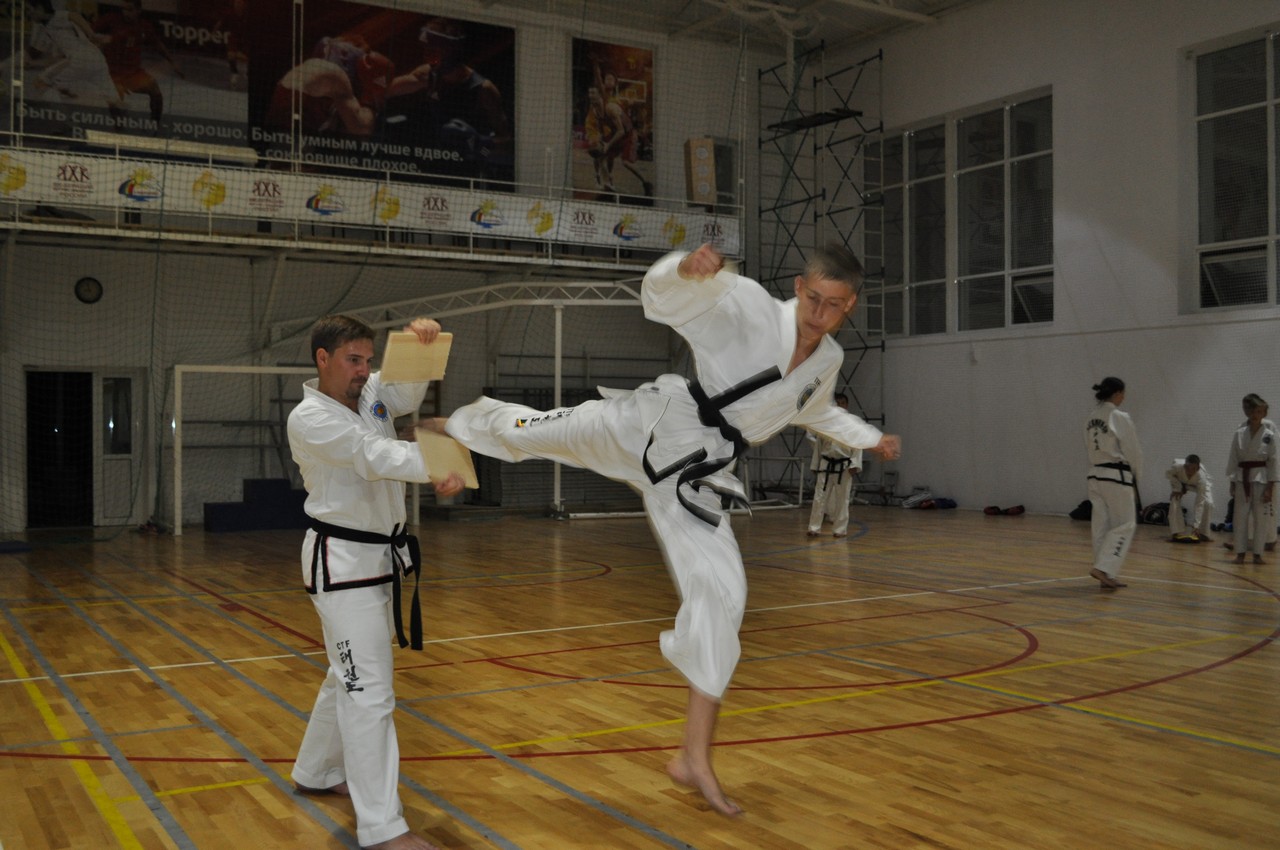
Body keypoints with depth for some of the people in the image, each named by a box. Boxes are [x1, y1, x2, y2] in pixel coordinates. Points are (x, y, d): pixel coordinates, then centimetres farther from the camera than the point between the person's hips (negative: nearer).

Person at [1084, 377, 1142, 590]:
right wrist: (1136, 476, 7)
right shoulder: (1120, 417, -14)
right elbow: (1132, 450, -8)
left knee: (1102, 526, 10)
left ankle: (1108, 576, 14)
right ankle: (1103, 568, -11)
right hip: (1117, 477, -8)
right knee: (1124, 525, 1)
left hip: (1096, 476, 8)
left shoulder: (1091, 418, 9)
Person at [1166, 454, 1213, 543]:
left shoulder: (1201, 477, -42)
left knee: (1208, 503, -22)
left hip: (1198, 485, -1)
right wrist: (1178, 488, -25)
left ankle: (1202, 533, -6)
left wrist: (1195, 525, -41)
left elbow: (1199, 503, -39)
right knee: (1174, 502, -21)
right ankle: (1177, 532, -10)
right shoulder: (1178, 466, -43)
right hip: (1179, 482, 1)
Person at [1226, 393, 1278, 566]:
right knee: (1240, 517, 3)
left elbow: (1273, 461, -2)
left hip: (1261, 479, -1)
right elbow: (1233, 459, 4)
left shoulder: (1269, 435, -3)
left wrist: (1270, 487, -6)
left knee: (1261, 518, 3)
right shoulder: (1239, 434, 1)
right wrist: (1232, 484, 1)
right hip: (1242, 479, 1)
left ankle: (1257, 553, 13)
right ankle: (1240, 552, 12)